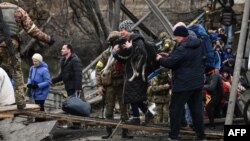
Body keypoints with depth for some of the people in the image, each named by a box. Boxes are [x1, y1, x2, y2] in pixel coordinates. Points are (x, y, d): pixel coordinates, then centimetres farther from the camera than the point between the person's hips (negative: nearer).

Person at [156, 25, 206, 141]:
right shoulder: (197, 45, 9)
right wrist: (167, 56, 12)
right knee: (197, 109, 11)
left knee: (176, 109, 3)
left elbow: (170, 63, -21)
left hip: (183, 83, -8)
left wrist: (160, 59, -1)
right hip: (197, 82, 8)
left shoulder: (183, 48, -20)